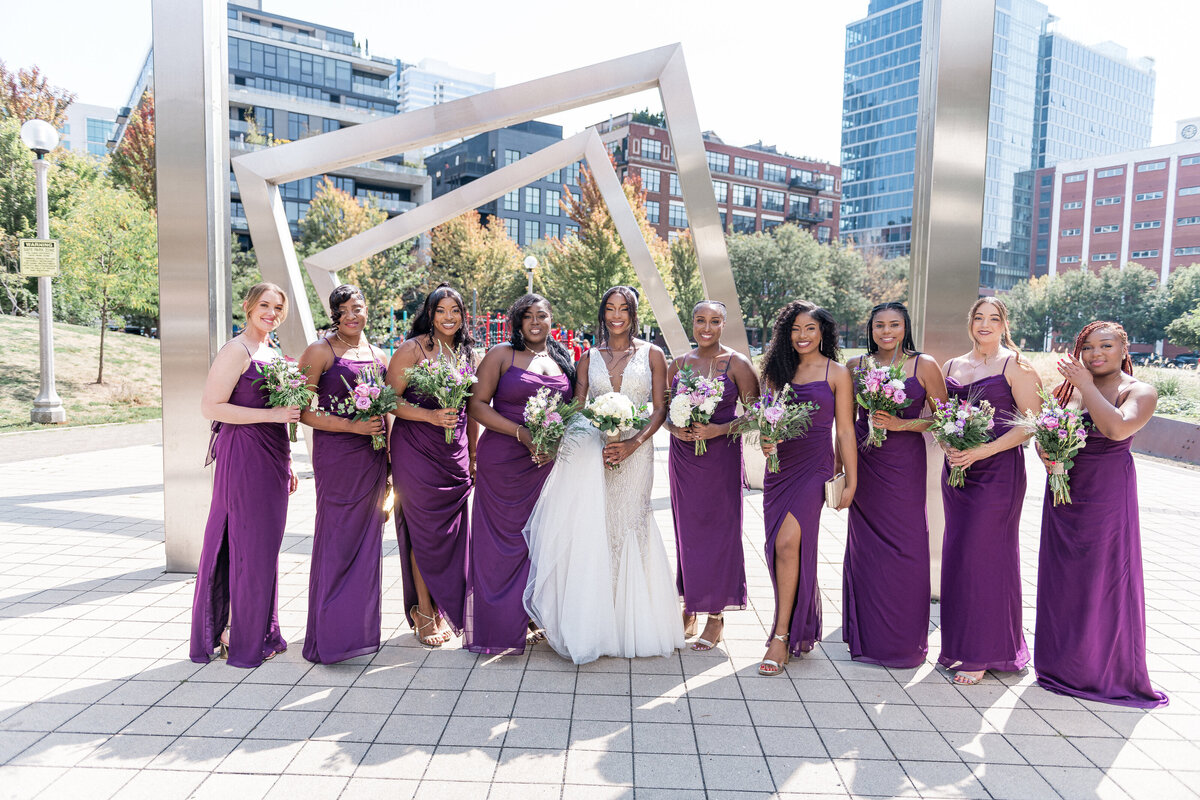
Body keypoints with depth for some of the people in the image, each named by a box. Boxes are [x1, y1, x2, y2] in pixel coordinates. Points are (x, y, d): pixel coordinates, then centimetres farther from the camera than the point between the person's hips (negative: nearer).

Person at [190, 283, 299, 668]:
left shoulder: (272, 352, 16)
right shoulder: (236, 351, -10)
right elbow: (210, 406, -16)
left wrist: (286, 464, 20)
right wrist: (272, 414, -20)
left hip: (271, 459, 8)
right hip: (242, 457, -8)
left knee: (265, 544, 13)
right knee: (245, 544, -2)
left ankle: (260, 632, 24)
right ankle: (236, 636, 12)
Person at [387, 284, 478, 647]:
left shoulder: (466, 352, 11)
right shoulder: (412, 349, -6)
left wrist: (474, 454, 15)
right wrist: (431, 416, -20)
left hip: (455, 453, 5)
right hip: (416, 450, -5)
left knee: (451, 529, 8)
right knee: (424, 529, 1)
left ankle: (442, 608, 24)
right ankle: (423, 611, 17)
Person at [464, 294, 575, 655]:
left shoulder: (564, 360, 13)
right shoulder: (501, 355, 0)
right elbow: (477, 404, -6)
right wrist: (523, 434, -15)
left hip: (548, 462, 4)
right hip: (503, 460, -4)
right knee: (503, 537, 1)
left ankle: (531, 617, 22)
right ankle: (500, 624, 14)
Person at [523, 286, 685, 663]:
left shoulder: (652, 355, 6)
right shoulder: (589, 358, 10)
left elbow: (660, 409, 1)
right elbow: (576, 410, 8)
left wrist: (633, 443, -13)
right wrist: (596, 447, -9)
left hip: (635, 452, -1)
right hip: (591, 451, 1)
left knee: (627, 529, 2)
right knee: (590, 531, -4)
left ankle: (630, 625, 16)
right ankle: (590, 626, 6)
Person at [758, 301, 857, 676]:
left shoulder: (837, 373, 1)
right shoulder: (778, 370, 12)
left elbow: (845, 430, 0)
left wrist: (851, 481, -2)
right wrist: (766, 441, -6)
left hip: (814, 466, -5)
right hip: (779, 467, 5)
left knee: (788, 543, -17)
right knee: (779, 548, 8)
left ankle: (782, 635, -6)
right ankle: (800, 629, 27)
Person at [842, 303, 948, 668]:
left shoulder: (924, 366, -1)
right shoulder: (855, 365, 7)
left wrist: (900, 424, -13)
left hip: (904, 463, -2)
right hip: (863, 463, 3)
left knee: (905, 548, -2)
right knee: (864, 546, 8)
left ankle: (903, 640, 15)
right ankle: (866, 635, 23)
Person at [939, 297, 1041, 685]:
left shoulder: (1015, 365, -1)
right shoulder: (951, 366, 13)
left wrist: (985, 450, -17)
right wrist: (948, 446, -4)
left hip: (999, 469, -5)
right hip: (957, 469, 5)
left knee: (985, 554, -4)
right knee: (956, 555, 7)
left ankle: (983, 653, 8)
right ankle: (959, 643, 19)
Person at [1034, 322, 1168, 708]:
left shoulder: (1140, 392, -5)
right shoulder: (1069, 387, 7)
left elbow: (1118, 429, -25)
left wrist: (1086, 385, -18)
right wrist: (1046, 455, -9)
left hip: (1108, 495, -5)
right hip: (1063, 492, 5)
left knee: (1105, 581, 2)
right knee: (1061, 578, 11)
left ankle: (1106, 670, 19)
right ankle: (1063, 664, 26)